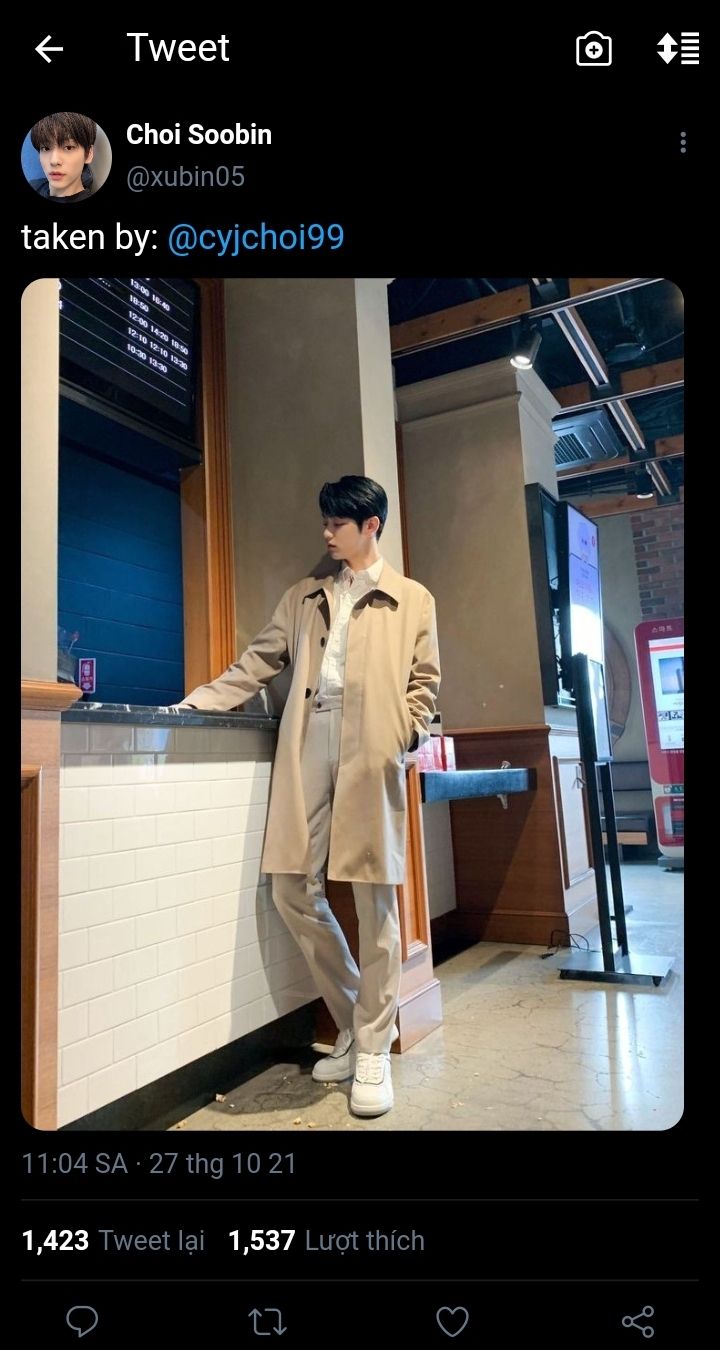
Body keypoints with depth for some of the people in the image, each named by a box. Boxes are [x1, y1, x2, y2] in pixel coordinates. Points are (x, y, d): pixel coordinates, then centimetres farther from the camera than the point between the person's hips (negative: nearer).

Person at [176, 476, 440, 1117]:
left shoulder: (413, 599, 14)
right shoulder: (304, 596, 21)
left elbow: (424, 679, 9)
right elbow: (258, 664, 16)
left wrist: (409, 732, -7)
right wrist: (196, 702, 8)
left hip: (372, 751, -3)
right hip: (307, 746, 3)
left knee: (375, 898, -2)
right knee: (295, 890, 0)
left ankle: (373, 1049, 14)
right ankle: (355, 1023, 21)